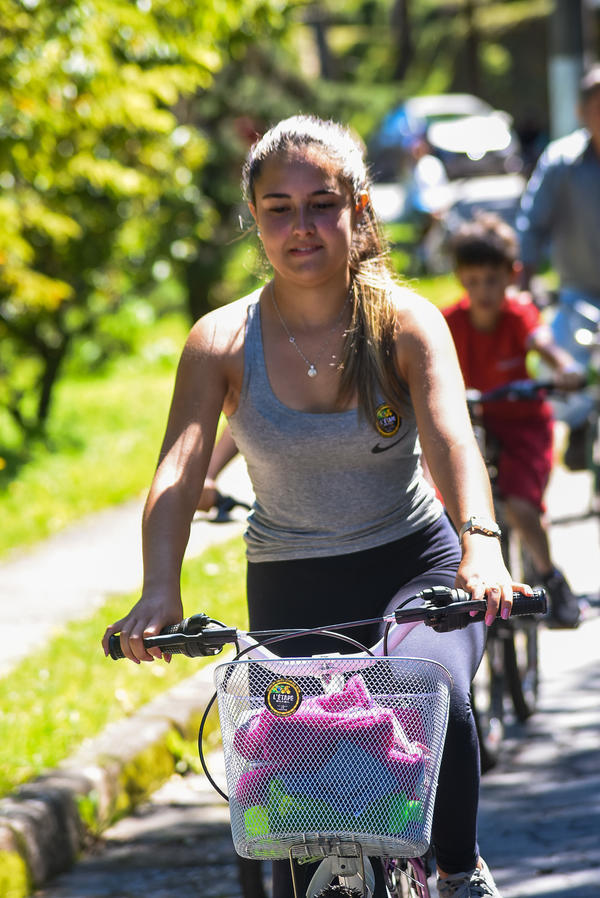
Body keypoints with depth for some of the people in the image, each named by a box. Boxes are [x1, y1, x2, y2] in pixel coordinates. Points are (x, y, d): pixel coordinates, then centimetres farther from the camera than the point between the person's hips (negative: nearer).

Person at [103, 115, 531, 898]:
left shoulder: (406, 322, -11)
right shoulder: (221, 341, -9)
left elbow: (452, 439, -27)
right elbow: (178, 470, -20)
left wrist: (480, 544, -47)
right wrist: (159, 590, -39)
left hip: (415, 566, -1)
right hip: (291, 590, 1)